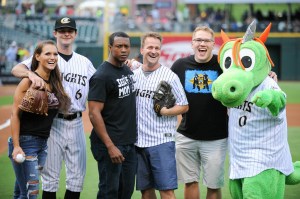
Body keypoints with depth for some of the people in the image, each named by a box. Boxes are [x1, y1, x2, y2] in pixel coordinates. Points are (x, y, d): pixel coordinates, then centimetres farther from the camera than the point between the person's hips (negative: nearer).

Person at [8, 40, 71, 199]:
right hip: (25, 142, -7)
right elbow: (15, 114, -13)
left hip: (44, 142, 7)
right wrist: (16, 146, -18)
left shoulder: (55, 82, 10)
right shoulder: (28, 81, -10)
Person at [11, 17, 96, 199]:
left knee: (77, 176, 8)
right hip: (53, 122, -4)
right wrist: (32, 73, -36)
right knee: (50, 176, 2)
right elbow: (16, 69, -13)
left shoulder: (85, 62, 13)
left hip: (76, 123, 4)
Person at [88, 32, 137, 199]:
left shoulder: (128, 70, 11)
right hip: (110, 143, -8)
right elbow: (94, 113, -18)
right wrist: (110, 146, -22)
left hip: (130, 142, 8)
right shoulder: (102, 76, -13)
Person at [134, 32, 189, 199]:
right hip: (138, 141, 5)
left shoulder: (170, 76, -3)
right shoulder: (133, 75, 10)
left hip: (162, 141, -4)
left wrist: (165, 111, -16)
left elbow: (184, 106, 0)